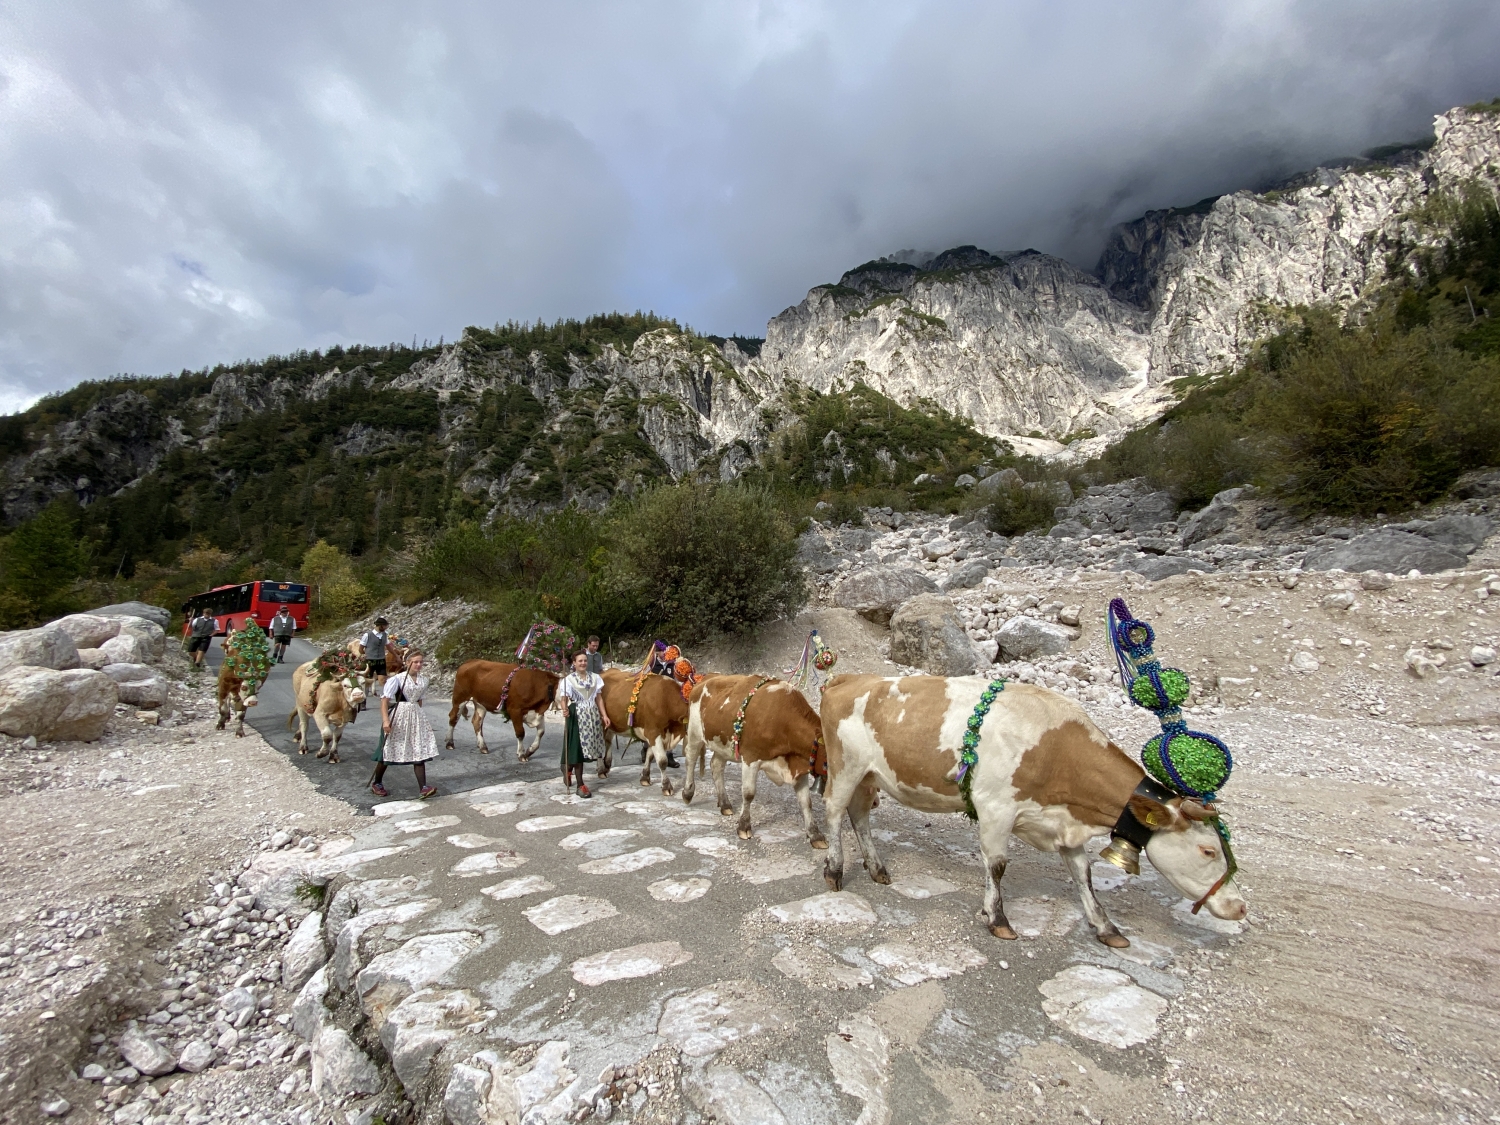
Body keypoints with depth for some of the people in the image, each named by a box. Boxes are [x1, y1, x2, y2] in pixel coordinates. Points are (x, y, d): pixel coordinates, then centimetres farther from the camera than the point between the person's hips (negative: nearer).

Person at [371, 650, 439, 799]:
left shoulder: (423, 680, 4)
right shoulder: (397, 679, -12)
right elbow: (384, 700, -14)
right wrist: (385, 720, -21)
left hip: (415, 717, 5)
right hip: (397, 716, -4)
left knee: (419, 752, -3)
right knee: (388, 751, 10)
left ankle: (423, 788, -5)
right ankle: (376, 783, 32)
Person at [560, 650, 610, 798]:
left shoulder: (595, 677, 5)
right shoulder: (569, 679, -6)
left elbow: (599, 698, 9)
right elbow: (565, 699, -10)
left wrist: (604, 715, 3)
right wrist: (565, 710, -31)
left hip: (593, 715, 4)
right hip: (577, 716, -4)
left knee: (587, 747, 8)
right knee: (578, 748, -3)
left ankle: (567, 768, 36)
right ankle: (580, 785, 6)